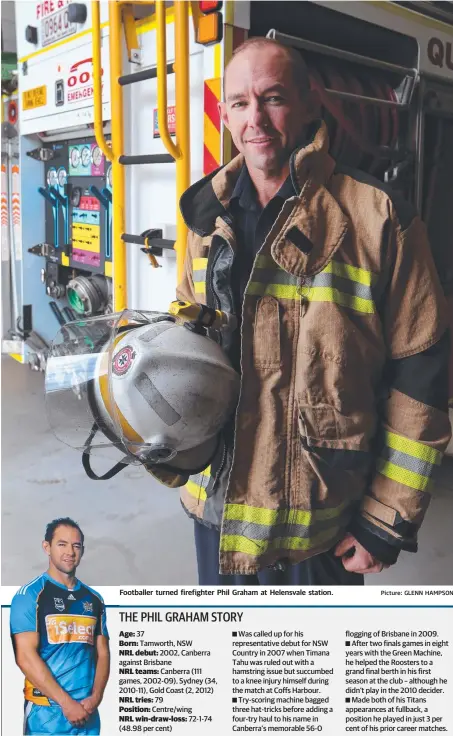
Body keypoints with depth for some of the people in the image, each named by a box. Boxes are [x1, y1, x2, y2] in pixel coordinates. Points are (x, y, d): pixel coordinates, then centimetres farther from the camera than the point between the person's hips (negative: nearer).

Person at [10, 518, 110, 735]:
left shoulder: (94, 599, 9)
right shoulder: (29, 595, -7)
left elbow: (102, 653, 10)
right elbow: (26, 656, -13)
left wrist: (95, 697, -7)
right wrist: (66, 702, -15)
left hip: (87, 711, 5)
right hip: (46, 711, -4)